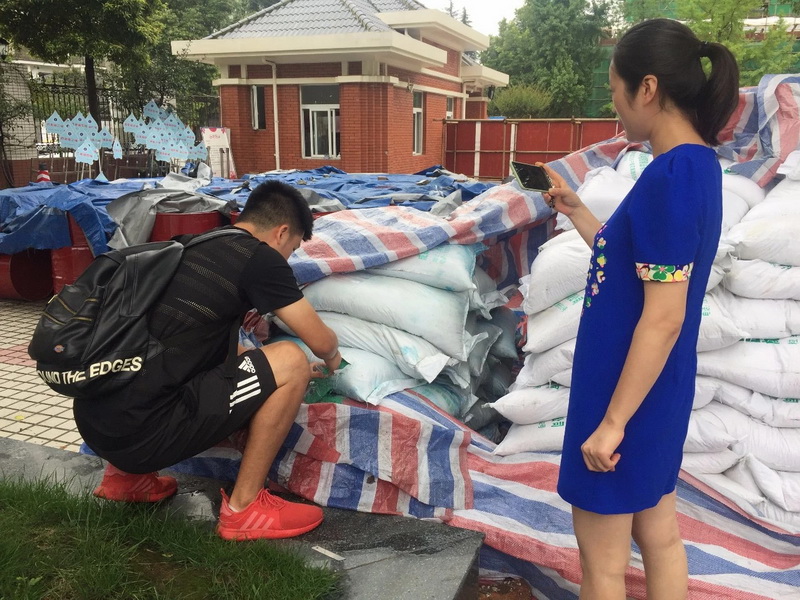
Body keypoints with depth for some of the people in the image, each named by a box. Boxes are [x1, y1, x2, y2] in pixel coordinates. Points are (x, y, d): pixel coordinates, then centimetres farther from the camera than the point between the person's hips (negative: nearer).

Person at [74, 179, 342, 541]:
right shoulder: (259, 257, -8)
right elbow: (321, 342, 0)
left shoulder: (195, 248, 17)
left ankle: (125, 476, 26)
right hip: (138, 433, -9)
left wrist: (301, 372, 33)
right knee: (290, 363, -6)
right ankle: (244, 509, 3)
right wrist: (331, 360, 24)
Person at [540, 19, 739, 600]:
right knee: (659, 534, 22)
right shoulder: (697, 167, 7)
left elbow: (663, 319, -25)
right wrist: (575, 208, 15)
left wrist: (612, 420, -19)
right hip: (655, 393, 9)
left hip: (627, 396, -9)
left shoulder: (673, 175, -23)